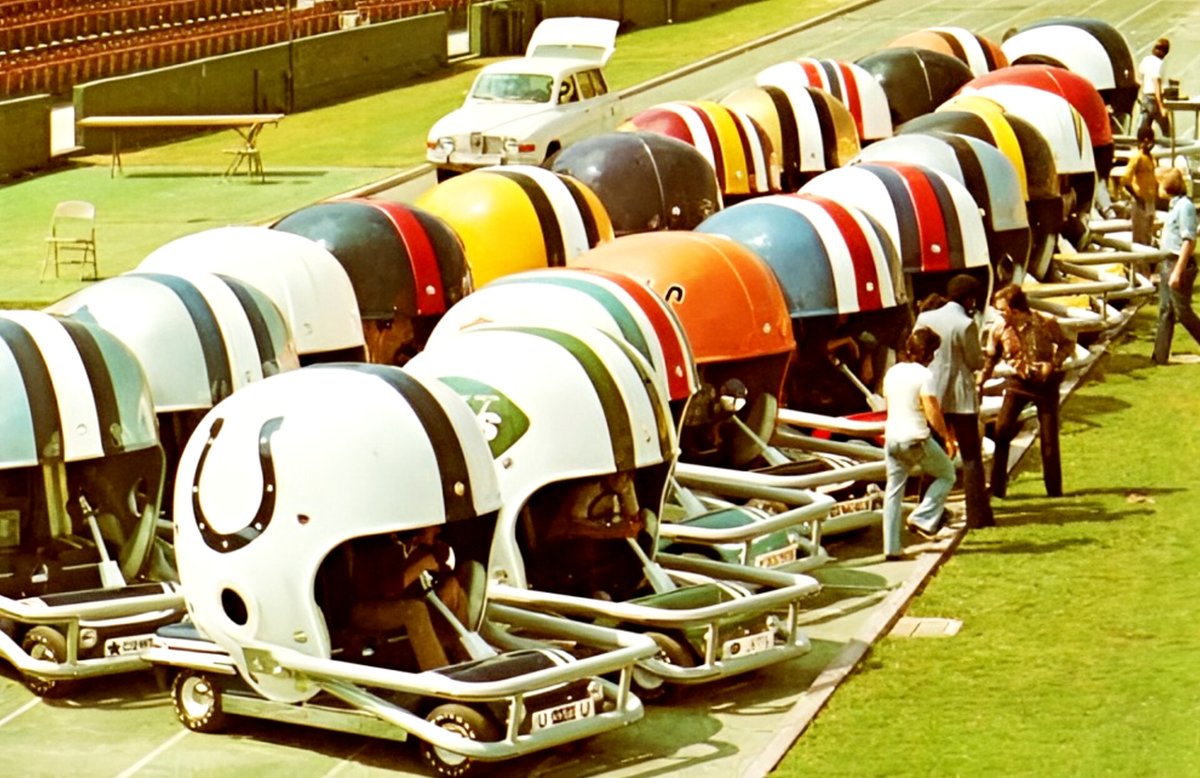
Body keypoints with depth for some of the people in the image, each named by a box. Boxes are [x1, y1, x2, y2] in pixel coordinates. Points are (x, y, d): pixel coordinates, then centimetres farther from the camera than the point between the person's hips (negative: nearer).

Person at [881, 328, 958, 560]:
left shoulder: (892, 372, 8)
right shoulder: (923, 375, -13)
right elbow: (933, 413, -15)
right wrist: (948, 438, -4)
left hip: (891, 438, 6)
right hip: (916, 439, -6)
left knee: (893, 492, 9)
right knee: (947, 474, 15)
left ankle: (891, 547, 8)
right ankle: (923, 518, 3)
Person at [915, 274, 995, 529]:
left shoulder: (925, 318, -1)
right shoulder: (966, 325, -15)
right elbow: (976, 362, -8)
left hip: (932, 395, 5)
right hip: (960, 398, -4)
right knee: (971, 457, 3)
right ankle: (977, 515, 0)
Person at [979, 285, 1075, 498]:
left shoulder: (1046, 324, -16)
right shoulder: (999, 328, -8)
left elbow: (1068, 344, -3)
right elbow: (990, 358, 6)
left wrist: (1053, 364, -18)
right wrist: (980, 383, -1)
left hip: (1045, 383, -2)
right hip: (1018, 383, 2)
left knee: (1049, 438, 3)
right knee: (1001, 431, -13)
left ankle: (1054, 489, 17)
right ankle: (997, 487, -5)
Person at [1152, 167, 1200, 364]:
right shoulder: (1175, 205, 12)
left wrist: (1177, 272, -24)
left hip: (1179, 263, -9)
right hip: (1167, 263, 9)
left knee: (1182, 311, -4)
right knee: (1165, 311, 9)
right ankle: (1160, 356, 11)